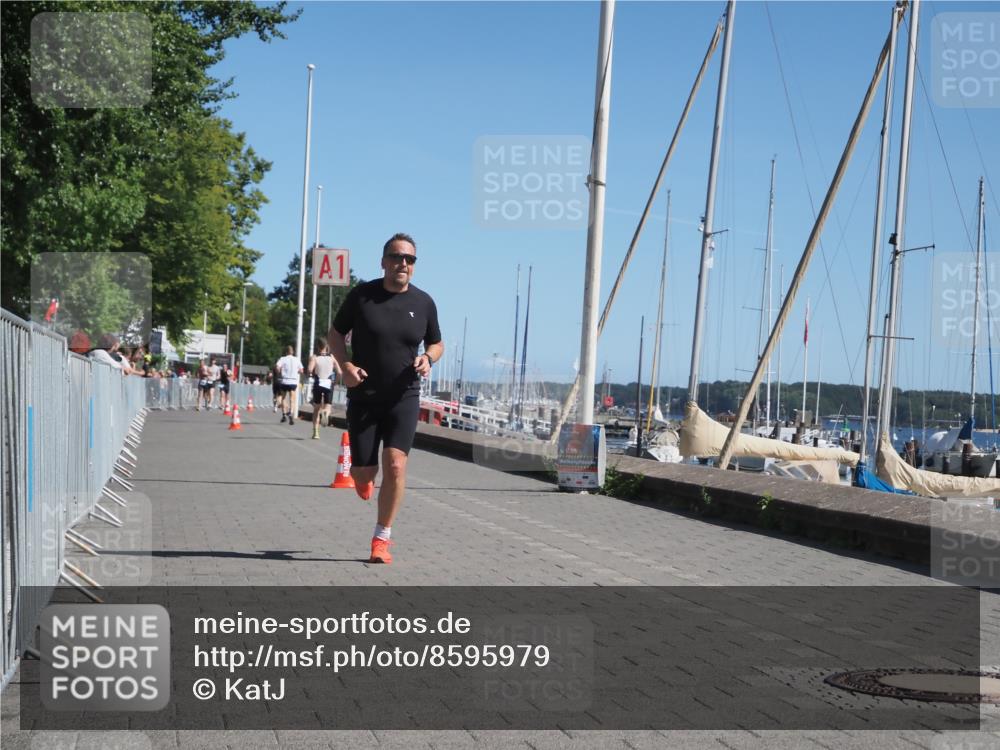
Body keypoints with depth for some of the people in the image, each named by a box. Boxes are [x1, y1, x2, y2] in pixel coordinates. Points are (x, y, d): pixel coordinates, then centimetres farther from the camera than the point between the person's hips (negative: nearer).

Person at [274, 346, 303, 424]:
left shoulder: (283, 359, -2)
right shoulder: (297, 360, 4)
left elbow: (277, 367, -16)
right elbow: (301, 371, 5)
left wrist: (279, 374, 2)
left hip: (283, 381, 0)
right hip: (293, 382, 0)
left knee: (283, 398, 17)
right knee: (292, 399, -1)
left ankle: (284, 414, 16)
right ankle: (291, 413, -24)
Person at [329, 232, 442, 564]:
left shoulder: (423, 302, 1)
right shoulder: (362, 294, -4)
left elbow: (436, 343, 15)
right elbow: (335, 333, 6)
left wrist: (428, 358, -8)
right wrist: (346, 365, -12)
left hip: (403, 397, 0)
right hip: (363, 397, 0)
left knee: (395, 464, -15)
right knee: (363, 471, 3)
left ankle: (382, 538, -1)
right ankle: (363, 476, 44)